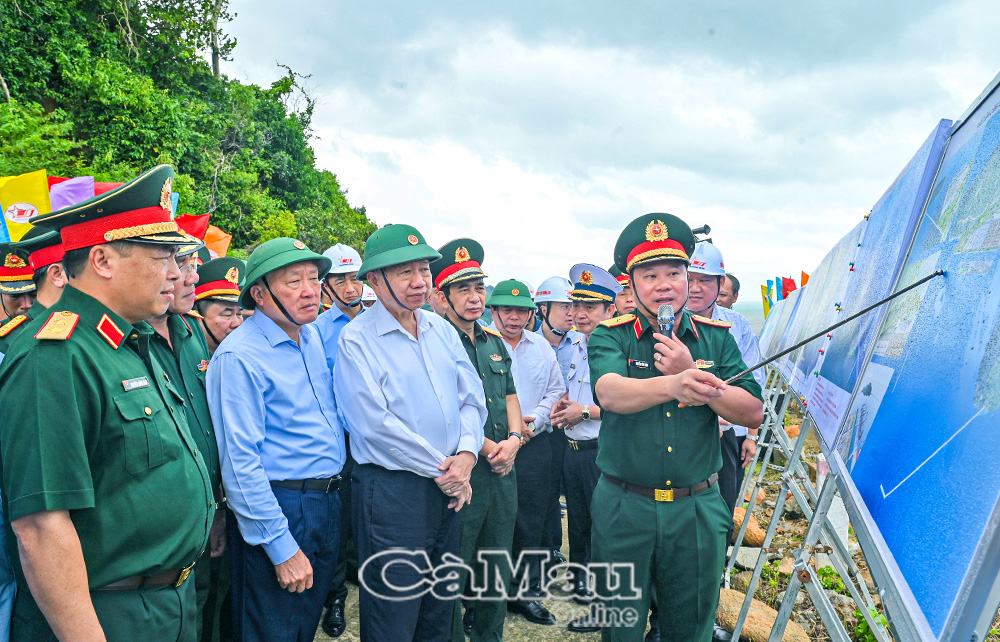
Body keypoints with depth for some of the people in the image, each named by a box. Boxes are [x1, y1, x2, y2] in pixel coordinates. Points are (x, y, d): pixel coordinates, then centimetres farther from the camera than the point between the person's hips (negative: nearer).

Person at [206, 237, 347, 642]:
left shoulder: (313, 337, 7)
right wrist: (282, 548, -20)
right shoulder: (239, 356, -17)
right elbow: (240, 461, -20)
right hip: (279, 508, -7)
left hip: (328, 503, 7)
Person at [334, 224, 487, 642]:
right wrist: (441, 472, -14)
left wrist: (467, 453, -10)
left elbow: (472, 398, 9)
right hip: (392, 490, -6)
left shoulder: (442, 330, 9)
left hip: (449, 488, 6)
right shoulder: (357, 339, -11)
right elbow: (376, 424, -18)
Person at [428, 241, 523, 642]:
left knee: (497, 569, 18)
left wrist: (513, 439, -3)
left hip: (503, 472, 7)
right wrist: (488, 449, -16)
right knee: (453, 575, 5)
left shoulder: (494, 342, 13)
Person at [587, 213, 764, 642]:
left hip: (697, 509, 2)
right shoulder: (610, 336, -5)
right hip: (624, 507, -1)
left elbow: (753, 412, -4)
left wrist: (694, 375, -18)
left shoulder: (717, 338, 4)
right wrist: (673, 384, -46)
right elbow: (610, 392, -26)